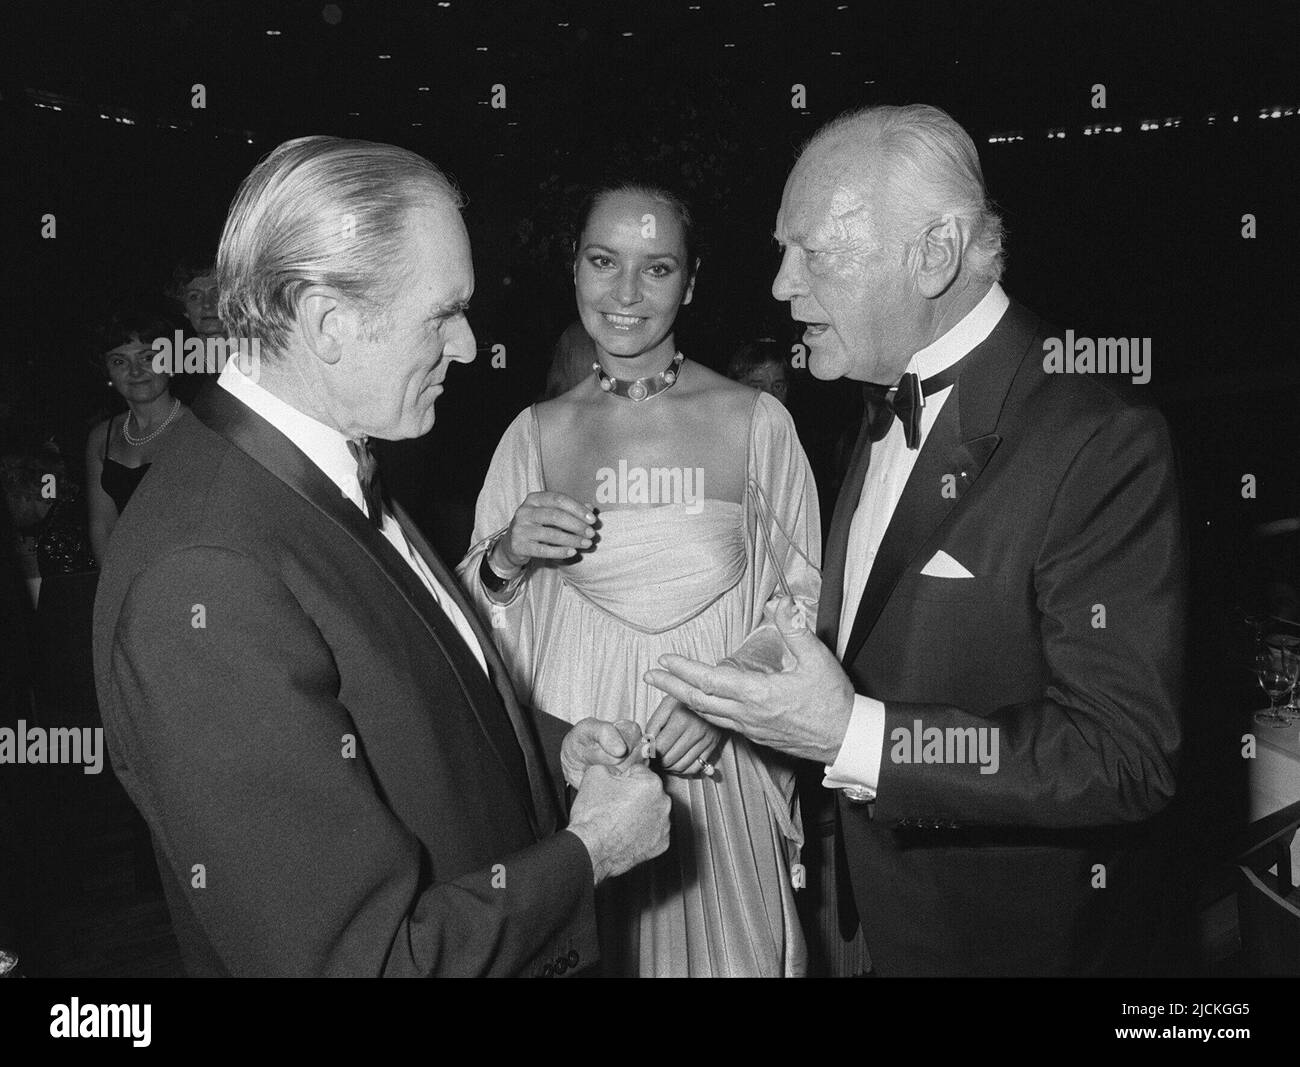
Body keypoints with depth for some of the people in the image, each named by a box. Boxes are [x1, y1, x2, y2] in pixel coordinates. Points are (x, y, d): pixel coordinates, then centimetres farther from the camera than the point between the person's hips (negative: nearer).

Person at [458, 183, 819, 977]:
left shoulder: (756, 421, -7)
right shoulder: (537, 433, 1)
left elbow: (807, 599, 0)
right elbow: (477, 625, 8)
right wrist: (505, 559, -12)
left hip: (717, 779, -1)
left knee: (721, 948, 13)